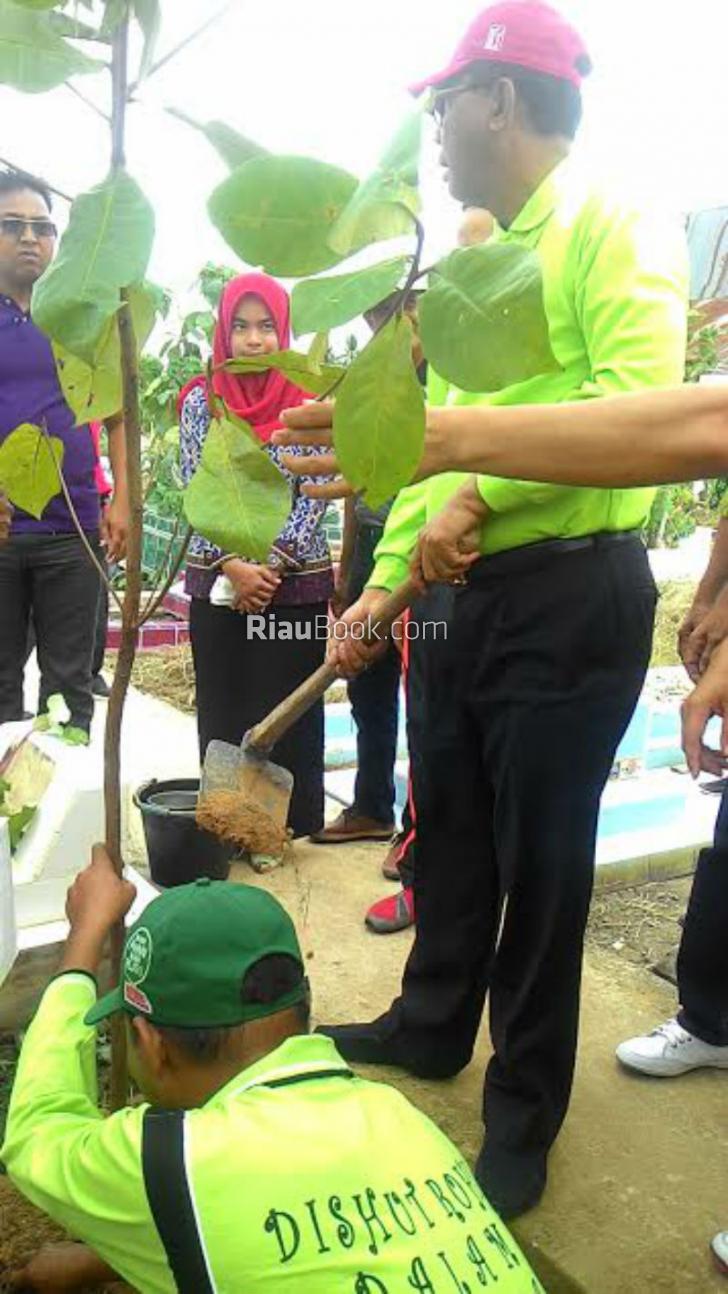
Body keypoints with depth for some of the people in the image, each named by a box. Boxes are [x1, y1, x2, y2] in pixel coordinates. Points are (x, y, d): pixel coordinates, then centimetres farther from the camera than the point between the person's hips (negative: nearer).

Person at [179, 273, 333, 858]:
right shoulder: (201, 402, 3)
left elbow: (315, 495, -4)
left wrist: (274, 565, -12)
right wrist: (233, 565, -12)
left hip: (297, 583, -1)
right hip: (218, 583, 1)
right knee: (224, 709, 7)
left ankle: (280, 822, 18)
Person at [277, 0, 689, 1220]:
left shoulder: (615, 226, -7)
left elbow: (641, 399, -23)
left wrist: (479, 492, -21)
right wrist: (381, 585, 13)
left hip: (574, 594, -8)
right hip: (479, 592, 8)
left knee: (538, 859, 3)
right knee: (447, 826, 18)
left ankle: (523, 1118, 23)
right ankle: (432, 1024, 40)